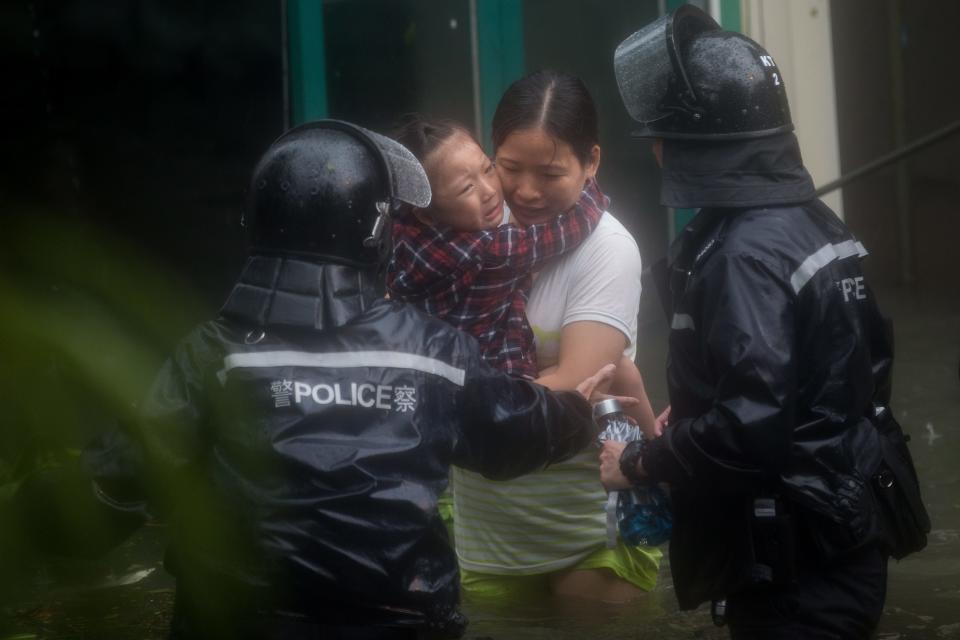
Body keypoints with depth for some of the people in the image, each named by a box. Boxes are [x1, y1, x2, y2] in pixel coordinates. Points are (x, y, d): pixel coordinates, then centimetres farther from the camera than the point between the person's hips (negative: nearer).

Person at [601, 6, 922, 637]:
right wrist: (686, 417, 19)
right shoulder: (810, 218, 8)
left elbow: (747, 424, -27)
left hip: (794, 571, -9)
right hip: (840, 543, 9)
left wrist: (639, 462, -11)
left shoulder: (741, 254, -21)